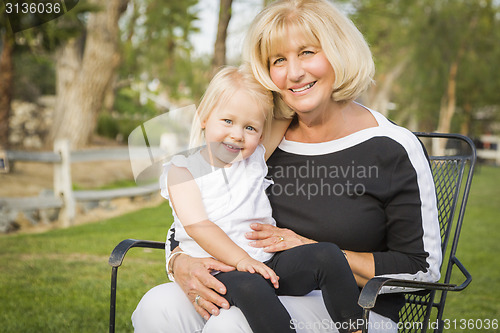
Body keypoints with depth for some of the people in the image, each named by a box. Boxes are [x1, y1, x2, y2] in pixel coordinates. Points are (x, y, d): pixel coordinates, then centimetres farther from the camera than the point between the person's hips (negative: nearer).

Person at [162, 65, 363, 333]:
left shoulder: (255, 157, 14)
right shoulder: (182, 170, 1)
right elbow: (198, 225, -11)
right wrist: (241, 259, -23)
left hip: (269, 265, 5)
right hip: (222, 273, -4)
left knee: (327, 255, -20)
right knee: (248, 286, -38)